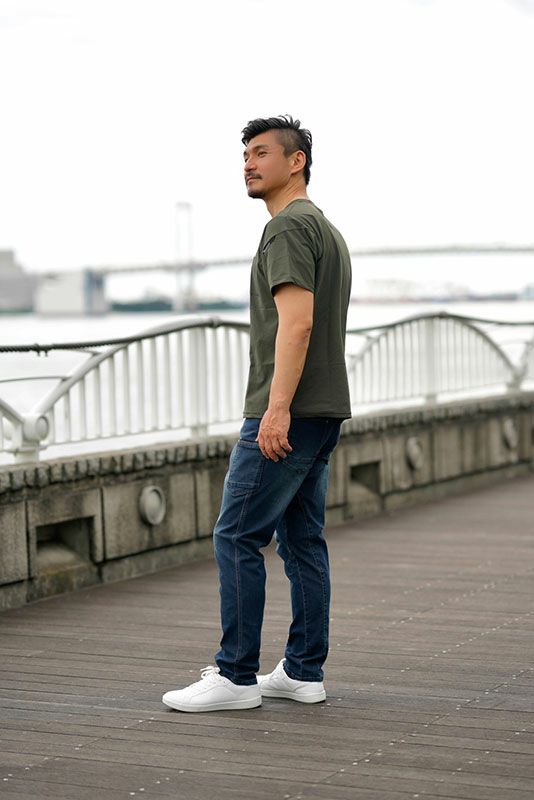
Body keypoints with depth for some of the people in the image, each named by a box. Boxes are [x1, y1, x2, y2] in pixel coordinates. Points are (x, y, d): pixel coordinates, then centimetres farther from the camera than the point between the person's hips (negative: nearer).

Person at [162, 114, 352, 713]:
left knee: (237, 536, -8)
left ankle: (236, 675, -5)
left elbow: (297, 321, -23)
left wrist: (278, 408, -27)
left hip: (287, 414, -11)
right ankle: (303, 672, 15)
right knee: (301, 540, 11)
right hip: (321, 413, 11)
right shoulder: (327, 230, 22)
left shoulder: (289, 226, -12)